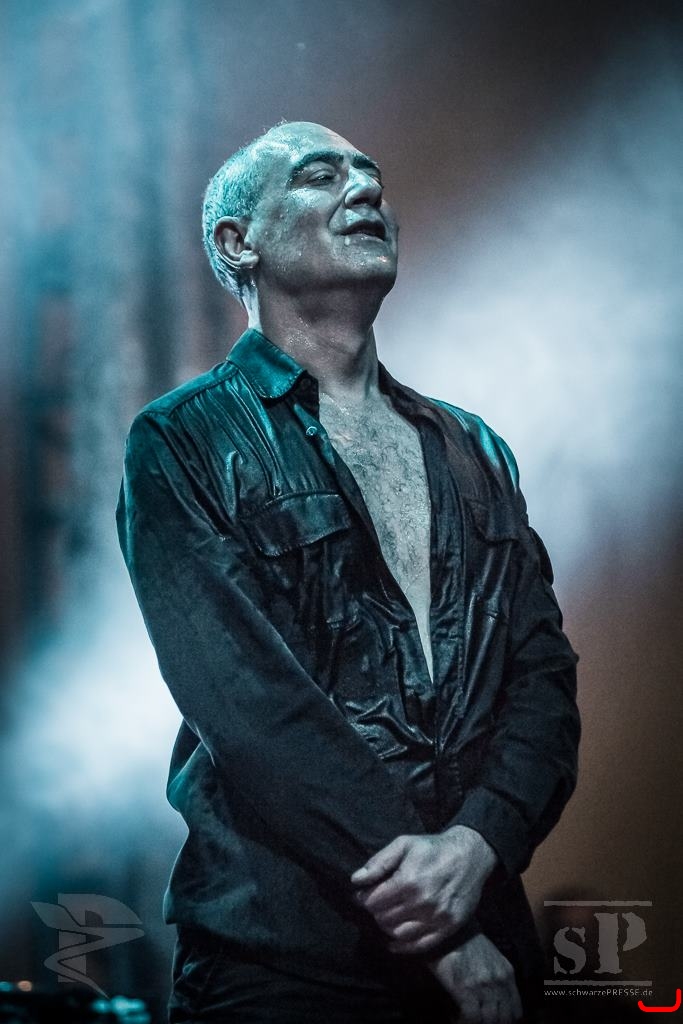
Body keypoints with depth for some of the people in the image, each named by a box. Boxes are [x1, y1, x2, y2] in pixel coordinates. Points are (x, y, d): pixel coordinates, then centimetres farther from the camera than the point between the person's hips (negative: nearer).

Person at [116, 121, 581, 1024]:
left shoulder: (472, 451, 14)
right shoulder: (184, 443, -3)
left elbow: (544, 670, 5)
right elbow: (249, 701, -14)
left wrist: (479, 843, -15)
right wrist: (444, 938, -17)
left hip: (488, 940, 5)